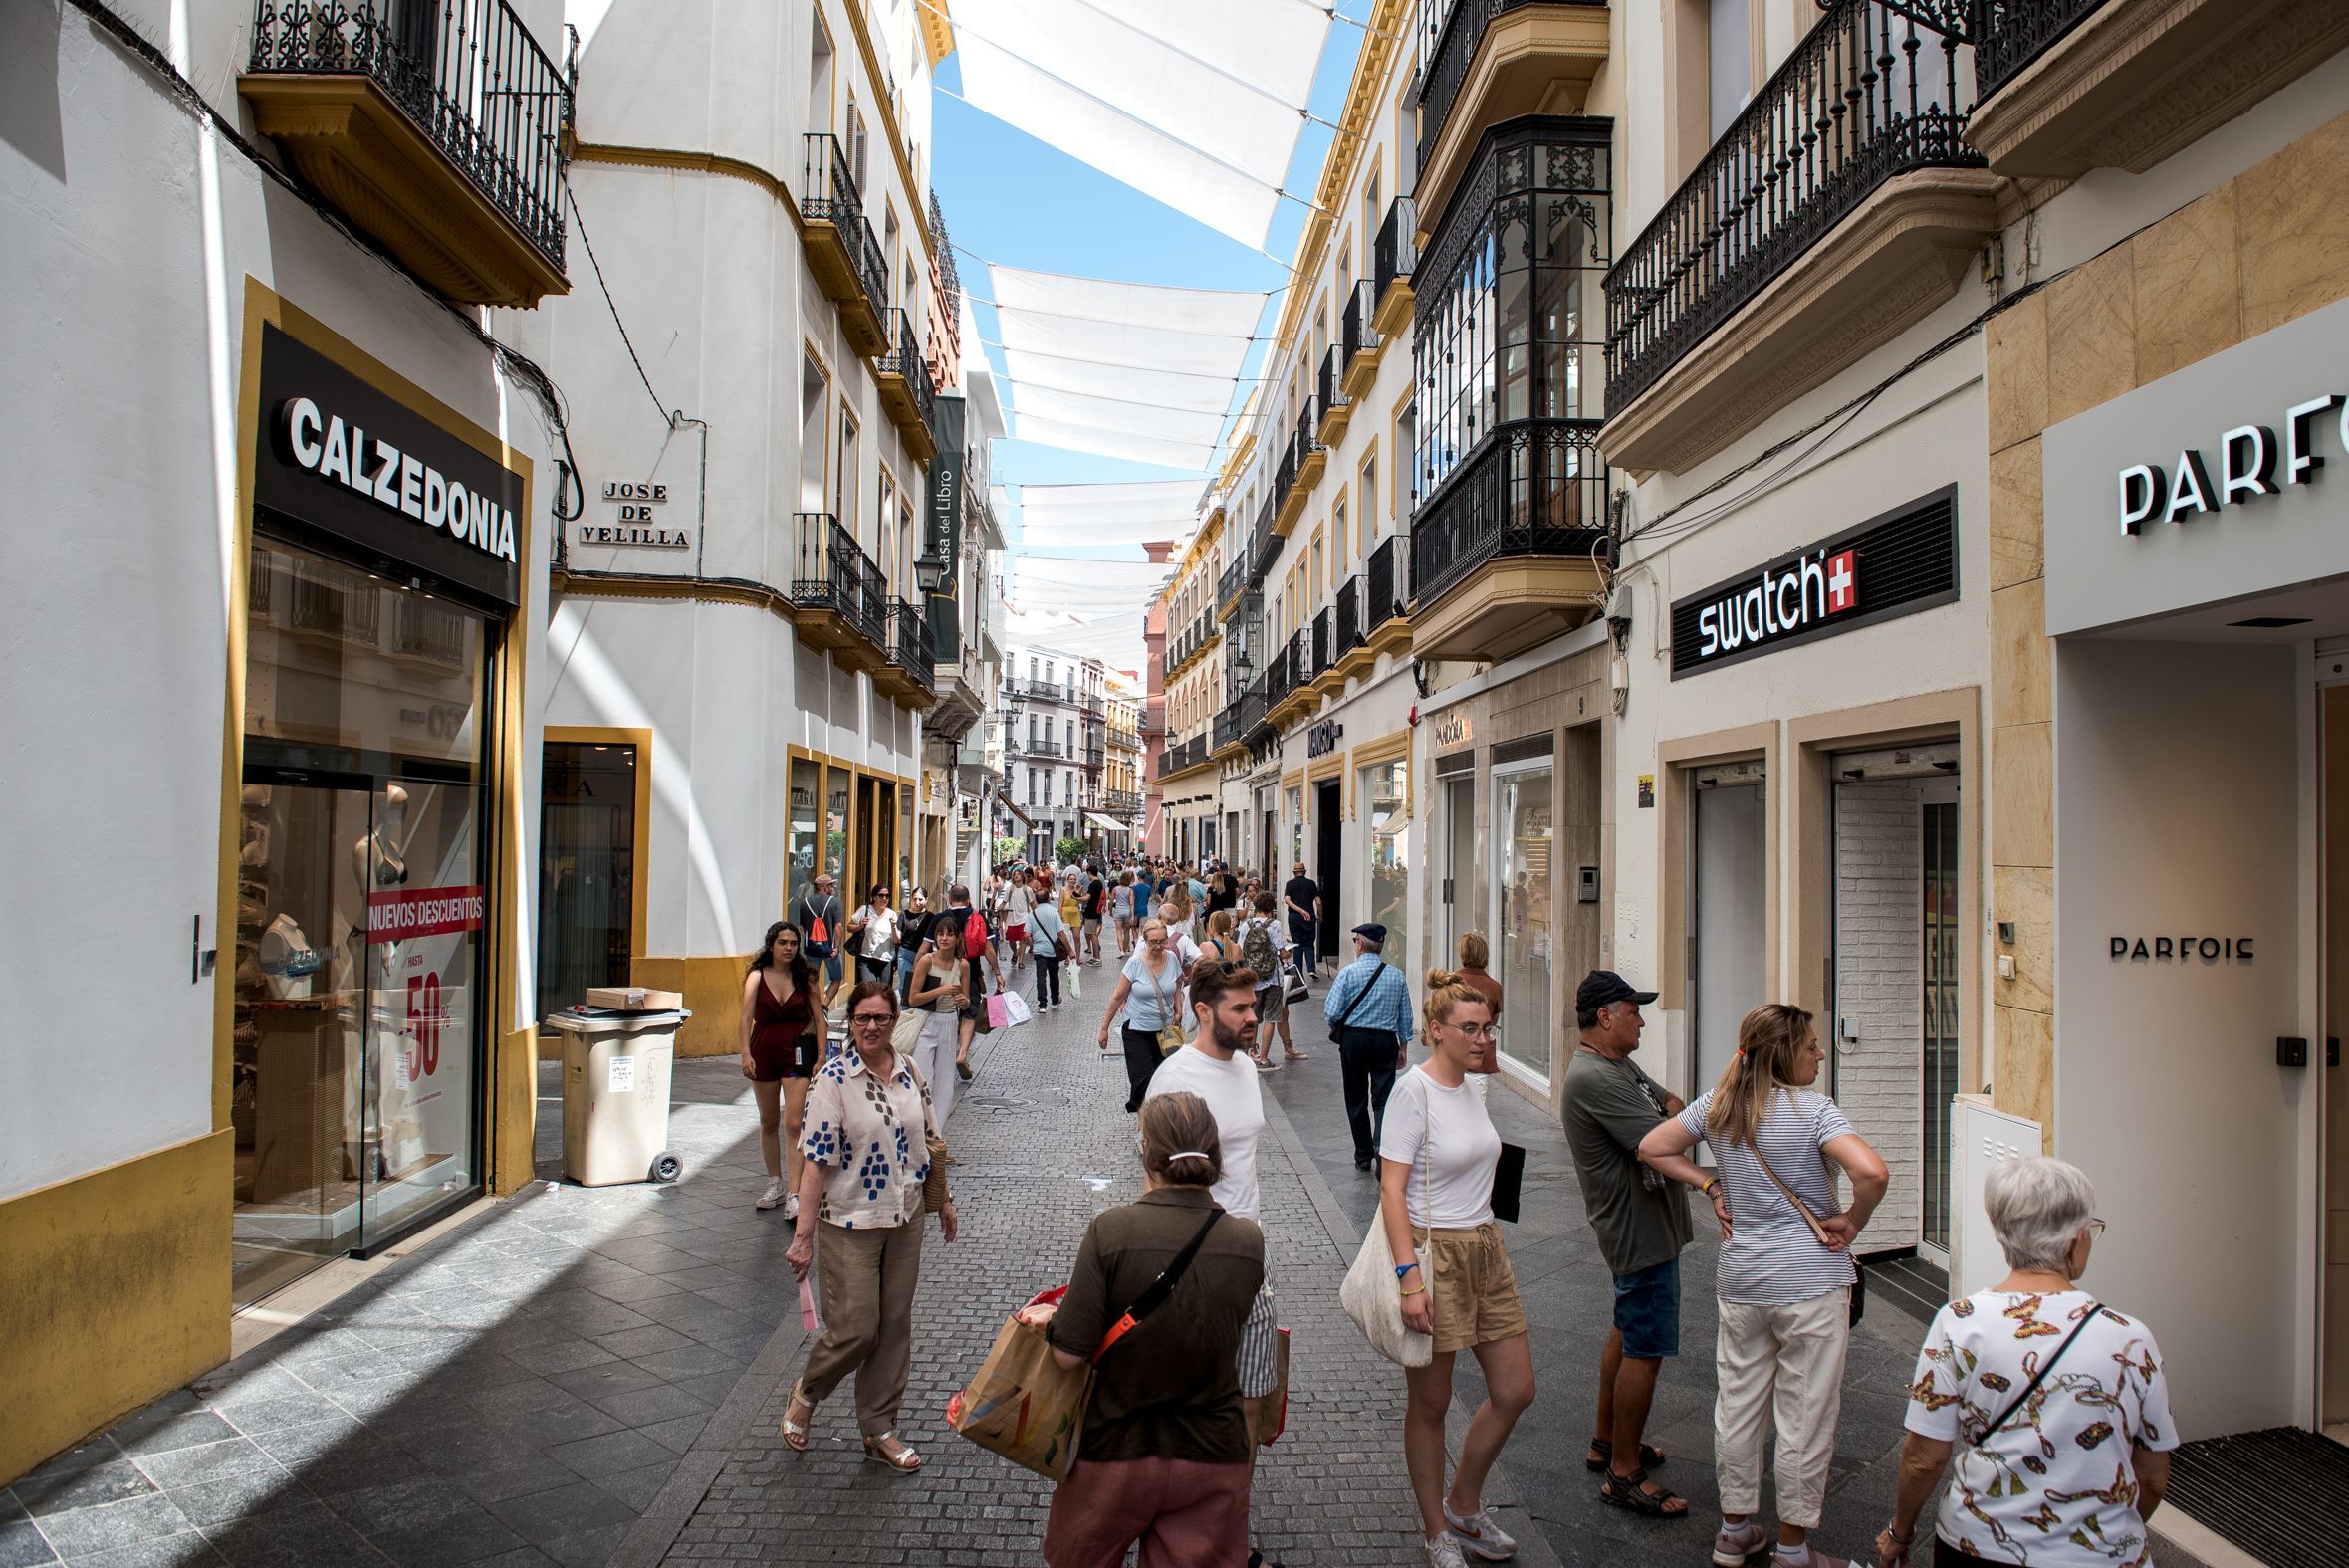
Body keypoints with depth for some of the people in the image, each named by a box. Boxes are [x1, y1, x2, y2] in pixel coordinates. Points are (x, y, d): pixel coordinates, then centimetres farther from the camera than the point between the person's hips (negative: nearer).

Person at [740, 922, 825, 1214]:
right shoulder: (757, 977, -2)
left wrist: (821, 1056, -6)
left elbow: (818, 1017, 0)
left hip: (797, 1050, -2)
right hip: (764, 1050, 2)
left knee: (793, 1124, -10)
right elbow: (746, 1017, -10)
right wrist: (746, 1054, -21)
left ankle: (793, 1194, -11)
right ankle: (775, 1183, 31)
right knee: (768, 1121, 15)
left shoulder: (804, 977, -1)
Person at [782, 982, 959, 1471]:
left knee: (895, 1325, 11)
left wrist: (943, 1200, 18)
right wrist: (803, 1236, -18)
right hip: (850, 1224, -5)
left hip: (906, 1219, 5)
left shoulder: (909, 1073, 2)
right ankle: (806, 1391, 30)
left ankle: (879, 1428, 26)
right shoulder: (833, 1079, -14)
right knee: (856, 1329, -1)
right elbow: (816, 1160, -16)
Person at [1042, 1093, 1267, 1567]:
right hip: (1213, 1455, 2)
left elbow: (1069, 1354, -20)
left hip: (1116, 1451, -2)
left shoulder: (1111, 1230, -22)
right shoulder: (1248, 1240, -12)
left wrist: (1052, 1317, 1)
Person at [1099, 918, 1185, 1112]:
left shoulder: (1172, 959, -2)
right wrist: (1104, 1028, -4)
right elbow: (1118, 997, -6)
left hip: (1165, 1029, 3)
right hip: (1137, 1030, -3)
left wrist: (1178, 1011, 1)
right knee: (1143, 1078, -10)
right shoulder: (1135, 963, -12)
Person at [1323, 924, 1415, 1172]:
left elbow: (1331, 1011, -11)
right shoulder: (1397, 975, 2)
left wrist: (1336, 1029, 10)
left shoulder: (1349, 972, -8)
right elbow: (1406, 1016, 7)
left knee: (1356, 1099, 11)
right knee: (1384, 1098, 2)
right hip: (1386, 1041, 2)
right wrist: (1403, 1047, 17)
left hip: (1353, 1039, -1)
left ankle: (1363, 1156, 18)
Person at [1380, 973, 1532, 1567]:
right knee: (1430, 1404, 7)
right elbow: (1391, 1190, -18)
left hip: (1486, 1248, 8)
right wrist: (1410, 1276, -24)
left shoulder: (1473, 1084, 5)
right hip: (1433, 1251, -8)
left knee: (1515, 1391, 12)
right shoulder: (1414, 1089, -16)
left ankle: (1464, 1507, 34)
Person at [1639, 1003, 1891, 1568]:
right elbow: (1870, 1171, -29)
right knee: (1805, 1415, 8)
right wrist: (1850, 1222, -13)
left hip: (1740, 1281, 5)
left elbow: (1652, 1148, 7)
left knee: (1737, 1404, 16)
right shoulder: (1811, 1108, -16)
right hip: (1812, 1283, -5)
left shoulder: (1717, 1104, 1)